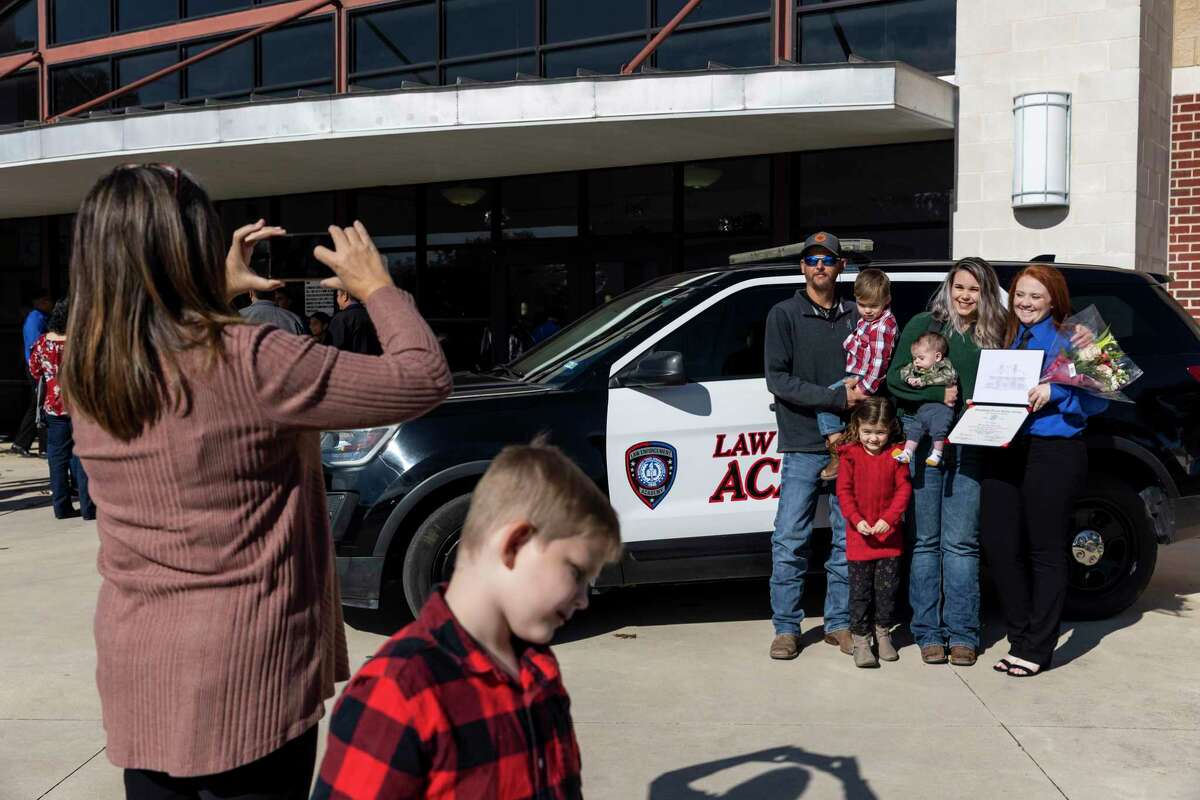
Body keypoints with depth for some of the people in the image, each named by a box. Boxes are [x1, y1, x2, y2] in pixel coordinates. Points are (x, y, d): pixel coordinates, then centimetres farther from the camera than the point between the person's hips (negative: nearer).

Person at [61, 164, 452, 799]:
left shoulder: (84, 371, -1)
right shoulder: (244, 362, -22)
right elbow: (424, 379, -17)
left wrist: (223, 292, 20)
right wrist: (377, 287, -2)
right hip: (243, 679, -6)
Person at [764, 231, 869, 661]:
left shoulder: (855, 316, 12)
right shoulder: (785, 315, 1)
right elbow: (777, 379, -8)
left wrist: (862, 391, -4)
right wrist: (838, 397, -14)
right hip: (803, 445, -3)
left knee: (848, 537, 7)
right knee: (790, 539, -2)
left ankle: (839, 622, 19)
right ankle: (786, 628, 9)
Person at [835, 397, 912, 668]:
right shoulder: (851, 455, -3)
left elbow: (904, 488, -4)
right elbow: (844, 491, -4)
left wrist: (889, 518, -16)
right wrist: (857, 519, -16)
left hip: (889, 535, 1)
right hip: (859, 536, -1)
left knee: (887, 588, 9)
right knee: (860, 590, 3)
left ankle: (883, 632, 28)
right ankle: (860, 639, 12)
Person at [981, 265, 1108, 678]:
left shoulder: (1069, 341, -1)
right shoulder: (1008, 341, 16)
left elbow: (1097, 399, -6)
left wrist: (1054, 393, -20)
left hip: (1053, 454, -6)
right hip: (1006, 453, 6)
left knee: (1045, 551, 1)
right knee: (999, 545, 3)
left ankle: (1037, 649, 12)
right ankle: (1020, 639, 19)